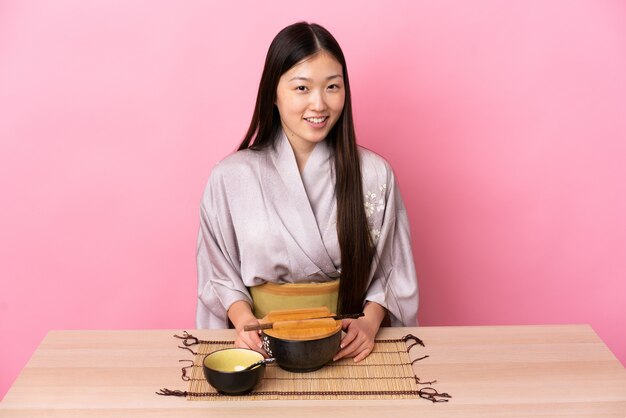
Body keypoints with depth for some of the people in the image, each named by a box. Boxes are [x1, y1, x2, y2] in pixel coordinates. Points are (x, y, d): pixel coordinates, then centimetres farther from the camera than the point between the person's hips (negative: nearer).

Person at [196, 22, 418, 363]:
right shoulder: (230, 177, -1)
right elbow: (220, 273, 4)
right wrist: (244, 319, -13)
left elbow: (390, 271, 5)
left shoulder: (374, 174, 0)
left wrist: (370, 322, -12)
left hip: (347, 344, 1)